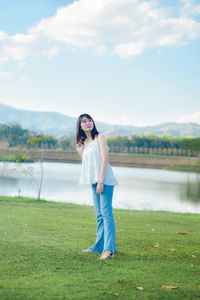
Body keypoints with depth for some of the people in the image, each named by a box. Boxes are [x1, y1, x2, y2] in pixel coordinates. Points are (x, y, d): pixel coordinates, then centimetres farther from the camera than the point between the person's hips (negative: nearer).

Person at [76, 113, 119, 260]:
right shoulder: (84, 142, 17)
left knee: (106, 212, -13)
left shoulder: (100, 137, -4)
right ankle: (99, 246, 17)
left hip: (104, 179, -8)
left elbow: (104, 159, -12)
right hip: (94, 181, 8)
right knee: (99, 215, 11)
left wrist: (101, 181, -18)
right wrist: (80, 152, 5)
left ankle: (109, 248, -17)